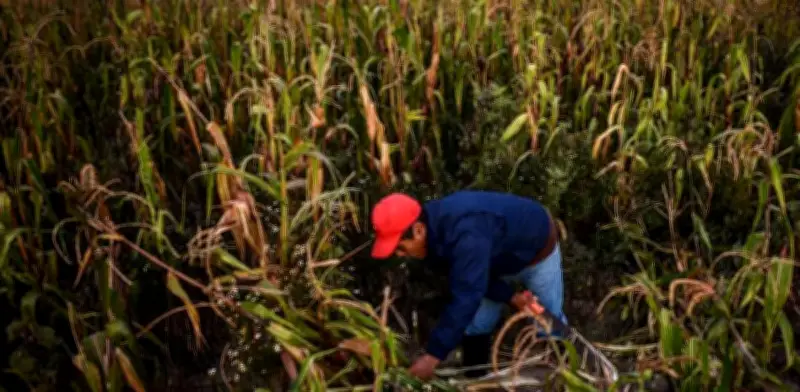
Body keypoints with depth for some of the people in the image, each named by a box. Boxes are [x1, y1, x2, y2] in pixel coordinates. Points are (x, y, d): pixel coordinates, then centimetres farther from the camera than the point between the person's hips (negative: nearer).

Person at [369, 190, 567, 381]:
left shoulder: (466, 234, -47)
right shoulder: (433, 233, -19)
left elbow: (466, 297, -48)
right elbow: (472, 277, -9)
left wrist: (433, 355, -45)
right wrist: (509, 296, -22)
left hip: (536, 250, -7)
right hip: (500, 256, 7)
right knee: (476, 325, 4)